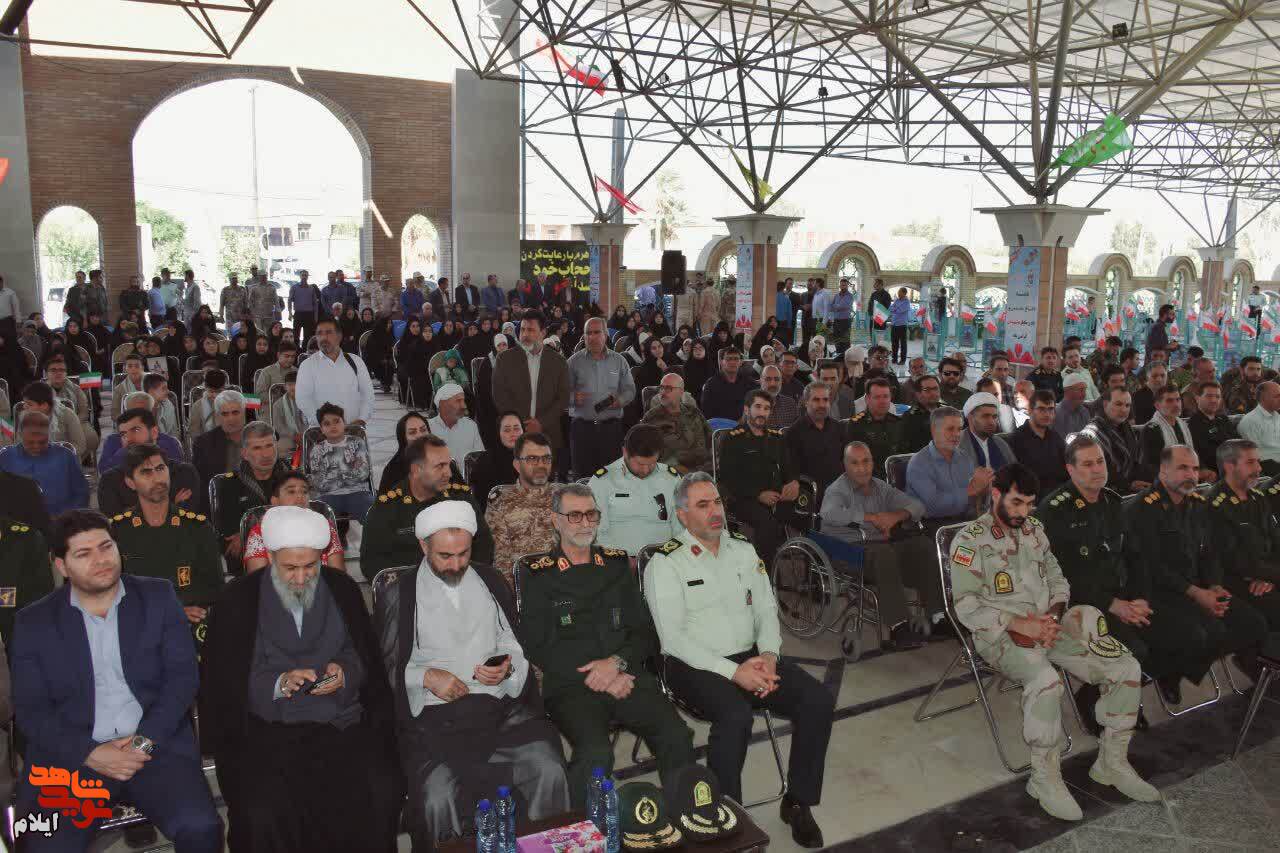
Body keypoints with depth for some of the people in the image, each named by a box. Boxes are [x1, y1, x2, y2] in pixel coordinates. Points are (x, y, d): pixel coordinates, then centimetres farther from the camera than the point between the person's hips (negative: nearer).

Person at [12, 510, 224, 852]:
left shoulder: (158, 596, 7)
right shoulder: (33, 622, 7)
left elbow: (183, 675, 3)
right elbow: (30, 709, 2)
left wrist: (145, 740, -11)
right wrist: (91, 754, -12)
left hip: (156, 747, 0)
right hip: (71, 756, 0)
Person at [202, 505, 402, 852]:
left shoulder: (342, 589, 8)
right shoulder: (238, 600, 2)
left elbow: (367, 660, 13)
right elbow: (225, 683, 1)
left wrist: (345, 673, -9)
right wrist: (279, 684, -15)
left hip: (342, 723, 2)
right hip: (268, 729, -1)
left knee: (382, 793, -24)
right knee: (263, 814, -29)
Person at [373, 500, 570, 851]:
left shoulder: (490, 581, 18)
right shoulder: (397, 597, 8)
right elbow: (386, 667, 7)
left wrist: (507, 666, -2)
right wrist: (425, 676, -10)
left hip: (502, 705, 3)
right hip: (434, 716, -2)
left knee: (549, 771, -22)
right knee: (437, 799, -29)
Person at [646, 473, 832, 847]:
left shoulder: (744, 550, 11)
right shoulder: (666, 564, -7)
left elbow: (766, 610, 12)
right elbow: (673, 638, -14)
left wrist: (769, 655, -9)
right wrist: (733, 671, -21)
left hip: (751, 656, 6)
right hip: (696, 666, -5)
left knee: (819, 701, -14)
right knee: (736, 715, -34)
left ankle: (798, 802, 4)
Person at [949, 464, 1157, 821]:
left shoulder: (1034, 529, 12)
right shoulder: (970, 540, -8)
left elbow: (1057, 578, 16)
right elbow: (967, 607, -12)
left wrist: (1053, 615, -5)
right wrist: (1021, 624, -20)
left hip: (1048, 626, 7)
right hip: (1001, 635, -7)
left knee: (1126, 668, -7)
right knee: (1046, 681, -36)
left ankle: (1111, 762, 9)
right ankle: (1045, 777, -16)